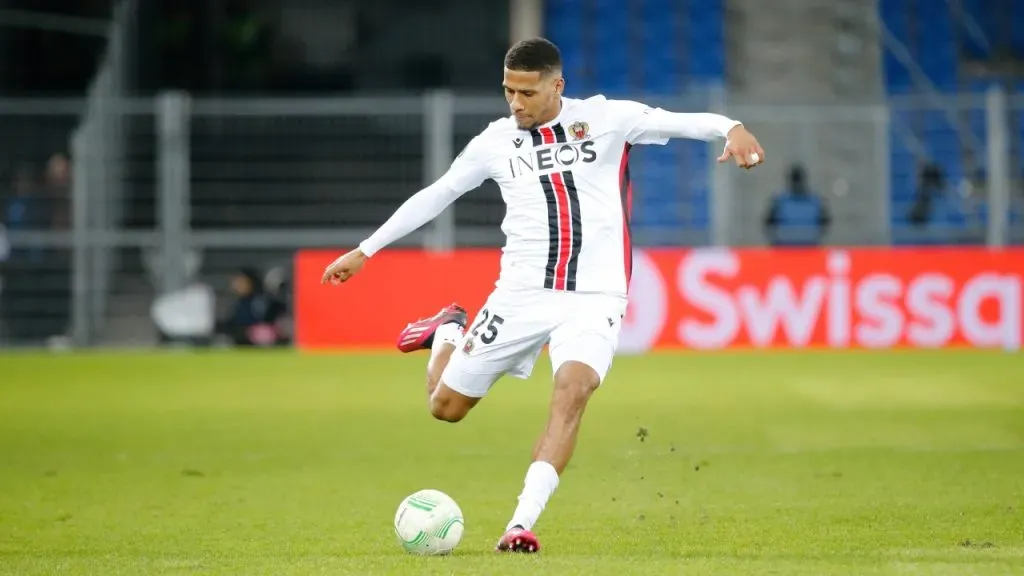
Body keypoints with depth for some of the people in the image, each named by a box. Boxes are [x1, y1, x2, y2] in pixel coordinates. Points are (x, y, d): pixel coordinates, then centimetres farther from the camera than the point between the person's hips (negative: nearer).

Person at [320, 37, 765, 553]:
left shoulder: (605, 118, -3)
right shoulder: (495, 142, 5)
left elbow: (680, 122, -16)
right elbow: (435, 195, 15)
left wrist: (731, 128, -37)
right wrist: (365, 250, 18)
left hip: (593, 299, -2)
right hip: (521, 295, 3)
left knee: (572, 393, -29)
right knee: (445, 407, 7)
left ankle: (523, 523, -28)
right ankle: (447, 333, 41)